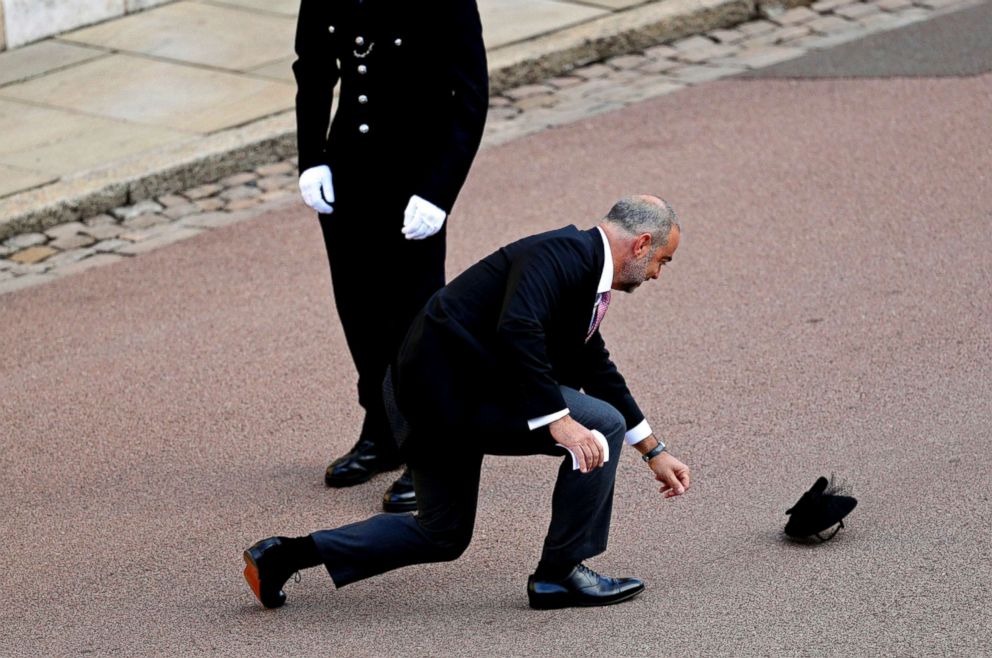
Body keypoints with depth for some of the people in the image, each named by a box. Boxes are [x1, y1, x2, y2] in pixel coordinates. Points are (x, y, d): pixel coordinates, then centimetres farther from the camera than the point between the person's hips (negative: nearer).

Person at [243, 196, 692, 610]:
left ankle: (286, 556, 19)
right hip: (451, 392, -10)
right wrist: (557, 418, -29)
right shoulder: (561, 254, -15)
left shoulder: (582, 266, 16)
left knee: (442, 536, 21)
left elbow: (596, 371, 27)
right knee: (601, 427, -10)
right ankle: (560, 573, 0)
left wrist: (654, 453, 31)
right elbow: (516, 330, -31)